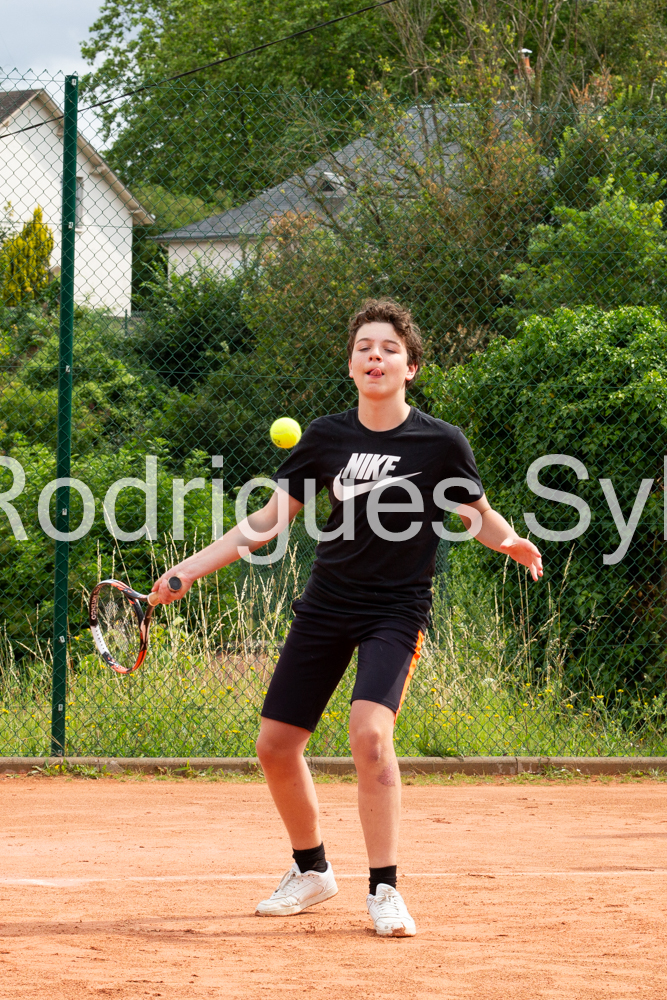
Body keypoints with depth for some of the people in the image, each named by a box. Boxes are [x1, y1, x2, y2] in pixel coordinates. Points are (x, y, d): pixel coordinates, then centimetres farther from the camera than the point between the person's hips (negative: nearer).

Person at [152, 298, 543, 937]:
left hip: (395, 613, -4)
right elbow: (271, 518, 12)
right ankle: (311, 871, 26)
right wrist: (191, 568, 8)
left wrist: (512, 543, -18)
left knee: (369, 730, -26)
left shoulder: (440, 443, -7)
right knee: (275, 744, 3)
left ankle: (383, 889, -17)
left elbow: (478, 517, 5)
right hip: (325, 606, 4)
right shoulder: (326, 438, 2)